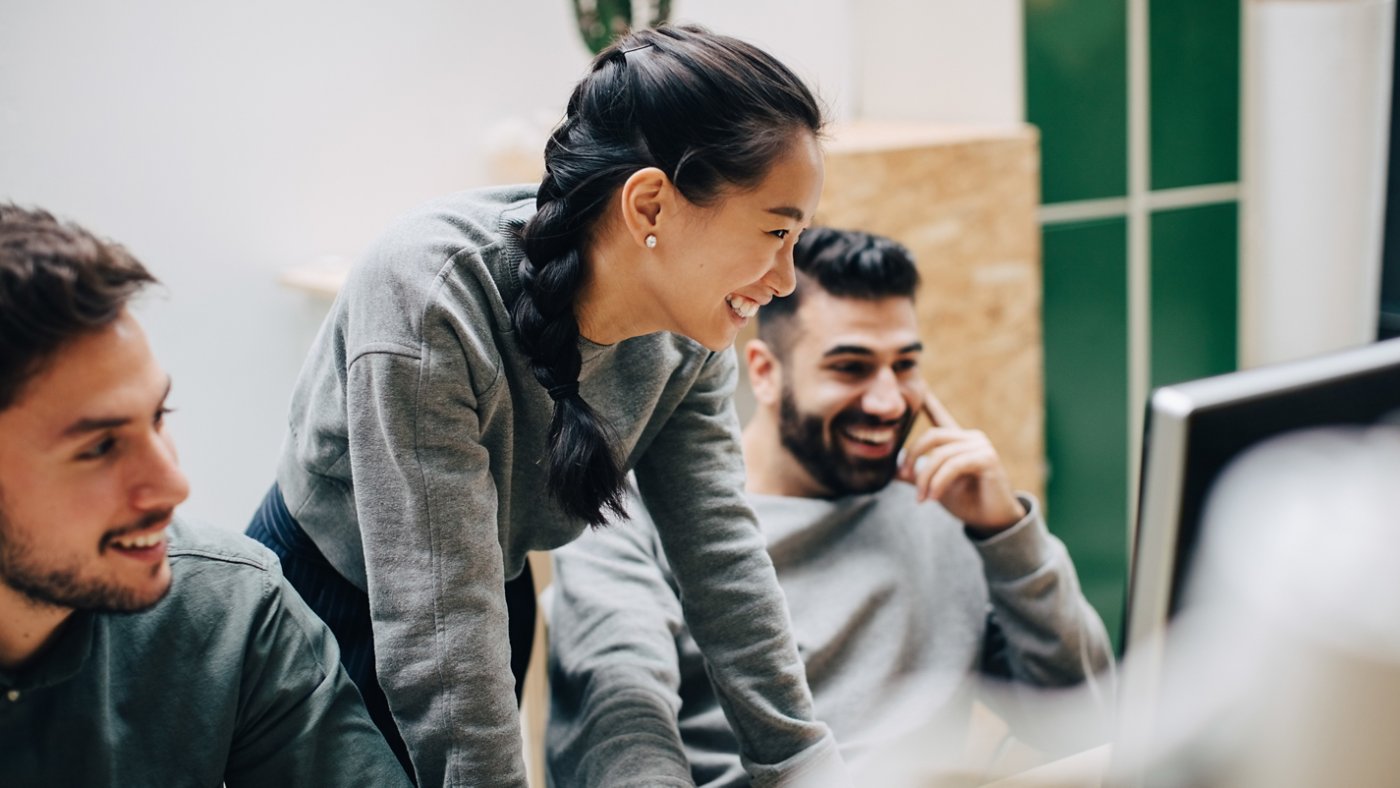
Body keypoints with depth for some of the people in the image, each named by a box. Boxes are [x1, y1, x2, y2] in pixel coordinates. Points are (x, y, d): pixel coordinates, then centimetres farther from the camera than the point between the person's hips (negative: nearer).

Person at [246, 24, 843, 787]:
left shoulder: (690, 328, -16)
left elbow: (720, 551, -12)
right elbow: (438, 626, -35)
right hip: (322, 602, -5)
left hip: (501, 596, 6)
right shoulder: (429, 294, -36)